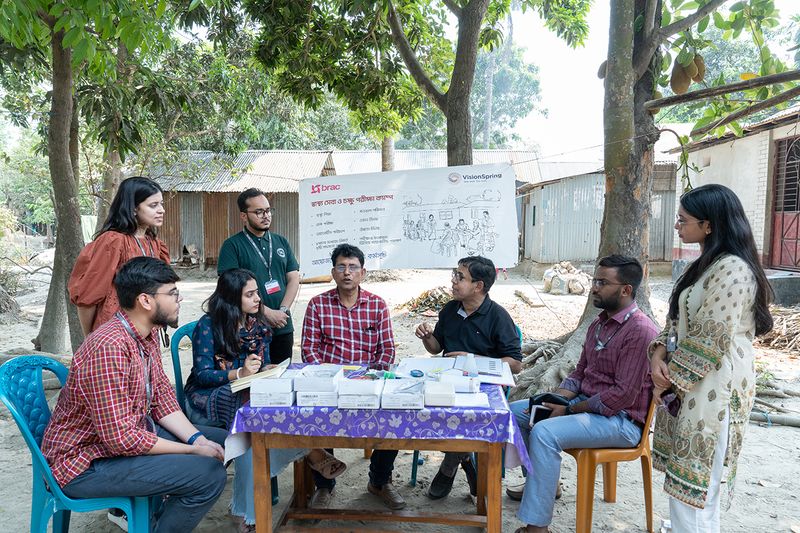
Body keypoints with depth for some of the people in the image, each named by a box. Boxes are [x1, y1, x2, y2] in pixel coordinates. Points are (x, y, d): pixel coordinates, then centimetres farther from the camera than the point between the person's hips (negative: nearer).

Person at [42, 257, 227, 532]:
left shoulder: (147, 334, 1)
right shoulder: (109, 347, -29)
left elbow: (163, 399, 6)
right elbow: (121, 438, -29)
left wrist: (197, 438, -9)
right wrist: (193, 450, -21)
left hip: (126, 433, 10)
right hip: (86, 464, -9)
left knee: (220, 442, 9)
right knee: (209, 475, -22)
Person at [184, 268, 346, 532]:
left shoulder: (258, 324, 7)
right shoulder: (208, 325, -10)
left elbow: (264, 364, 12)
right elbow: (202, 375, -13)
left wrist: (269, 369, -14)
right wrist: (240, 373, -29)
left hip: (248, 392, 5)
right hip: (209, 397, -5)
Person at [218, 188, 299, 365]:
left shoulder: (281, 242, 13)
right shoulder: (232, 246, -3)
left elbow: (294, 279, 8)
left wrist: (283, 310, -8)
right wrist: (267, 313, -16)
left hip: (283, 327, 5)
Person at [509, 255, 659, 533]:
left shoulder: (640, 332, -20)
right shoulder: (599, 323, 9)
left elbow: (622, 395, -23)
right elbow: (580, 373, 13)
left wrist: (570, 409, -18)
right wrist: (555, 400, -5)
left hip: (622, 421, -10)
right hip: (585, 403, 10)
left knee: (544, 432, -31)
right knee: (514, 412, 7)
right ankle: (541, 483, 23)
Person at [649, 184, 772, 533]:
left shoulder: (732, 269, -20)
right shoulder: (706, 264, 12)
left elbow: (710, 341, -22)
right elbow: (679, 321, 14)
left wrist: (671, 376, -11)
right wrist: (659, 354, -3)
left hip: (711, 391, -10)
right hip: (689, 387, 10)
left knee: (690, 484, -1)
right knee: (694, 483, 19)